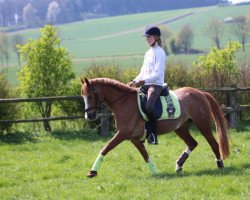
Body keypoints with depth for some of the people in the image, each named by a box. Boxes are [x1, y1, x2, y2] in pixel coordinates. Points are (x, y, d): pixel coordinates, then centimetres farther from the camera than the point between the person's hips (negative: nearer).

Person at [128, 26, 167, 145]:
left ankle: (153, 136, -26)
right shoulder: (148, 53, 18)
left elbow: (157, 74, -17)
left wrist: (142, 81, -25)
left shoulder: (159, 53, -8)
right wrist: (135, 81, 4)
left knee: (149, 107, -30)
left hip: (156, 85, -9)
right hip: (145, 85, 9)